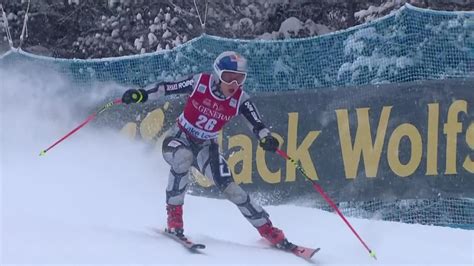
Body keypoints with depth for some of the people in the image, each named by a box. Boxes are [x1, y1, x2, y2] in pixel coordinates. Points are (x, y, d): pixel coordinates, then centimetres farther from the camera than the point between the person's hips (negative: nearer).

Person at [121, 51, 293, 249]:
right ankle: (174, 216, -26)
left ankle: (268, 231, -5)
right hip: (179, 138, -2)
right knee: (183, 158, -38)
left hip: (205, 147, 2)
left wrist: (266, 137, -43)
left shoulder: (240, 99, -15)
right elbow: (167, 88, -12)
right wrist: (142, 95, -25)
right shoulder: (200, 83, -19)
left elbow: (256, 124, -22)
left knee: (228, 186, -14)